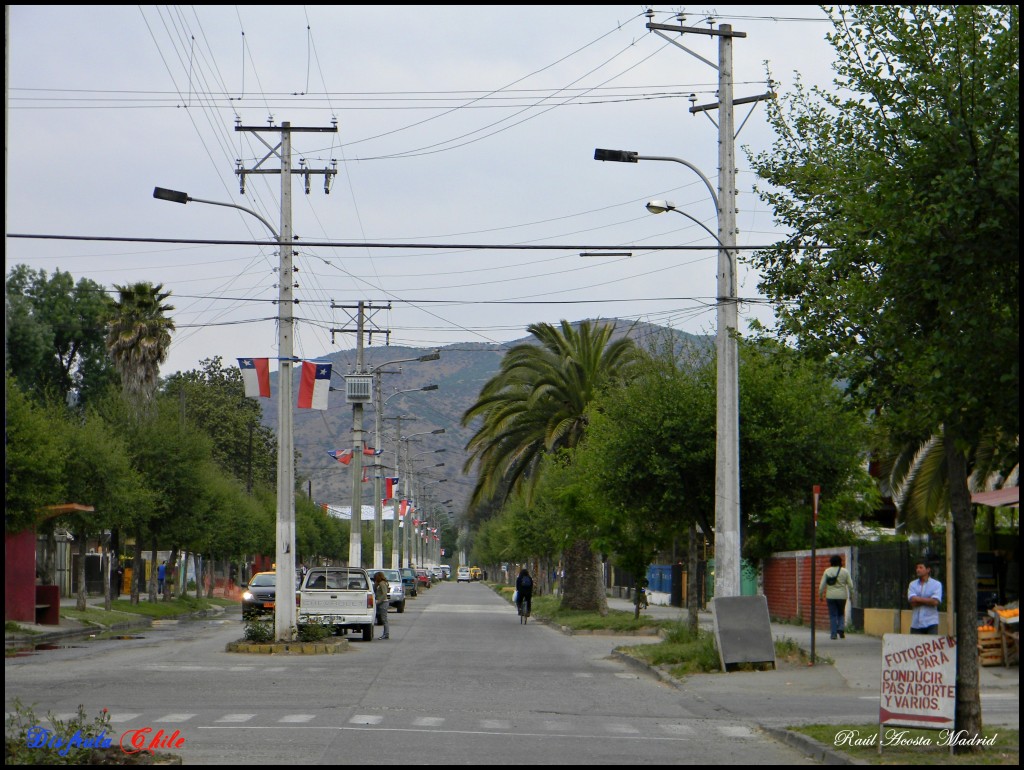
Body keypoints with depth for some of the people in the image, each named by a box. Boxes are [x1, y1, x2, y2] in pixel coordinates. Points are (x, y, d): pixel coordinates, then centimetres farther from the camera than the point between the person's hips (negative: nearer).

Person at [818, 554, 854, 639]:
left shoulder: (827, 571, -1)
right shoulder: (845, 571, -1)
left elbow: (822, 585, -1)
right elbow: (850, 585, 0)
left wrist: (820, 594, 9)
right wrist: (851, 595, 11)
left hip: (830, 596, 0)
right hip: (842, 596, 0)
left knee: (833, 615, 5)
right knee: (841, 614, 17)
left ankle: (833, 634, 0)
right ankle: (841, 628, -5)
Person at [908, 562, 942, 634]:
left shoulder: (936, 584, 2)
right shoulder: (913, 584, 11)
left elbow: (935, 601, -12)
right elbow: (912, 601, -4)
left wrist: (918, 599, -6)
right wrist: (928, 601, -7)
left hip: (931, 623, -3)